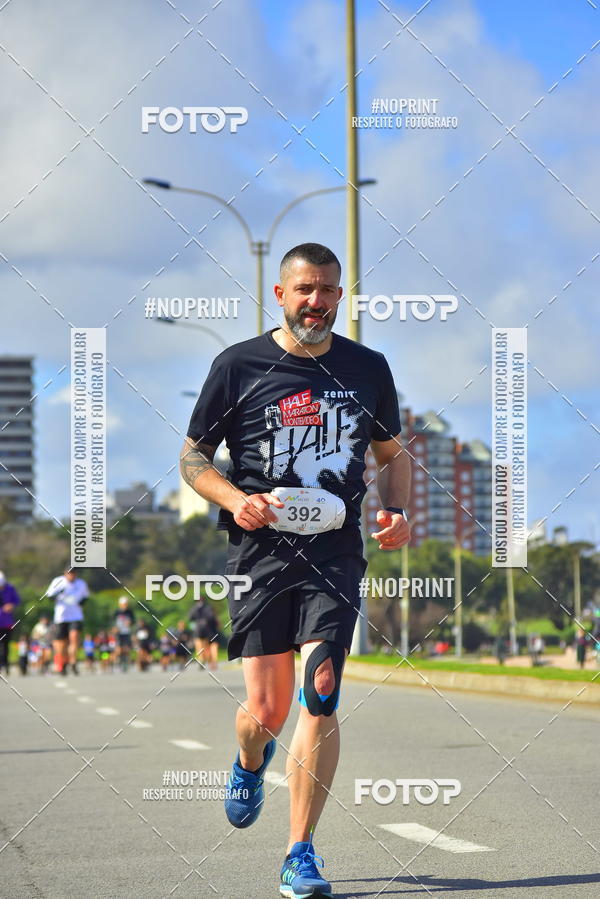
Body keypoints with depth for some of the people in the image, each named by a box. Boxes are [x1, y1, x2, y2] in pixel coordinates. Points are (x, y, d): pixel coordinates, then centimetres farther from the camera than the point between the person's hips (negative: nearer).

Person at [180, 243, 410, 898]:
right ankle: (251, 763, 38)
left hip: (336, 553, 1)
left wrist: (397, 511, 5)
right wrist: (235, 500, -10)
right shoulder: (238, 366, 2)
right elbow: (192, 456, 9)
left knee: (321, 691, -13)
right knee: (266, 710, -1)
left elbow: (392, 452, 24)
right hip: (261, 550, -1)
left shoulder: (368, 369, 10)